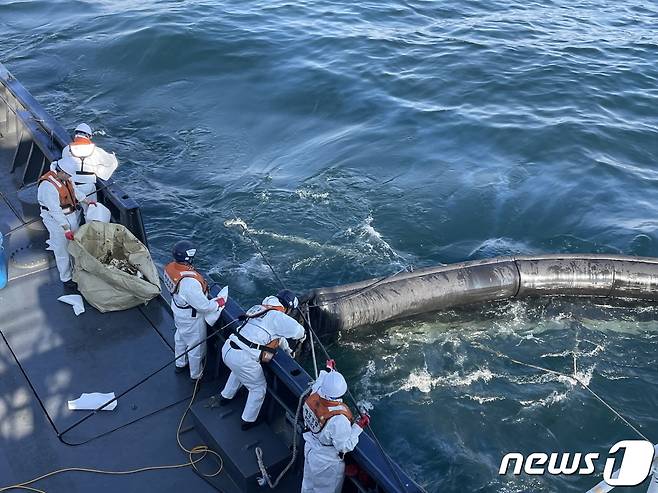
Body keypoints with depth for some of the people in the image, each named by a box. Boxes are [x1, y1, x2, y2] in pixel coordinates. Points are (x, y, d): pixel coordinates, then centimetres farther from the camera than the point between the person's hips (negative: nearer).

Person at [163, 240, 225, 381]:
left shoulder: (170, 267, -18)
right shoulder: (189, 282, -42)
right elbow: (203, 306, -31)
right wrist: (218, 303, -13)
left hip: (178, 309, 8)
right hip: (191, 317, -8)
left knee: (180, 337, 32)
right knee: (196, 346, 17)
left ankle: (180, 364, 57)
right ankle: (196, 374, 41)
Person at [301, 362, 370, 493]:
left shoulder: (313, 397, -27)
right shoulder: (339, 420, -43)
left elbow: (318, 383, -1)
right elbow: (344, 446, -28)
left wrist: (328, 370, 13)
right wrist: (359, 426, -21)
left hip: (310, 450, 6)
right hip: (327, 463, -6)